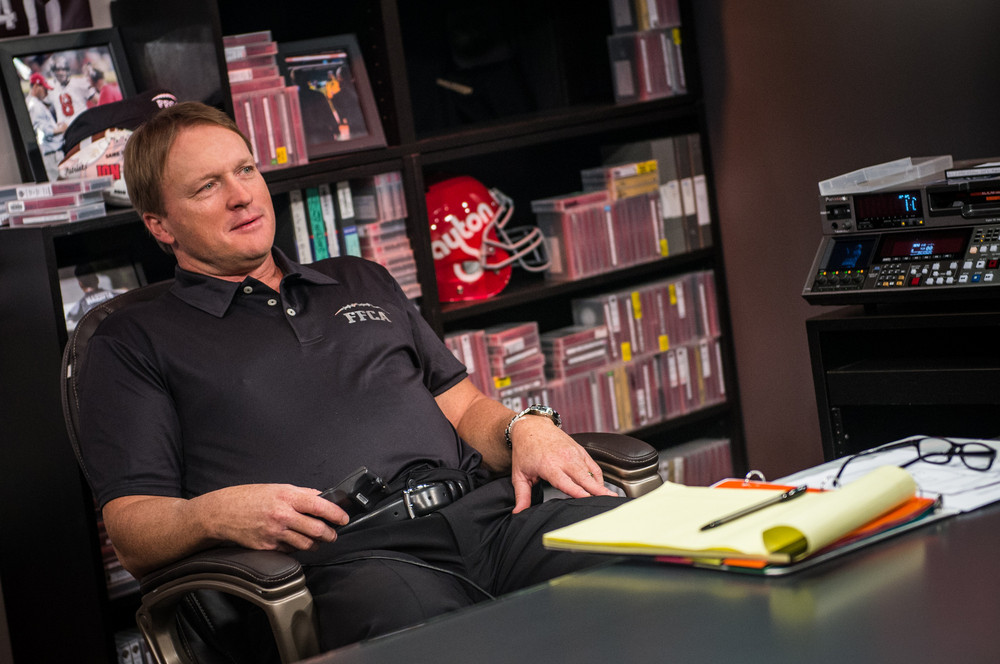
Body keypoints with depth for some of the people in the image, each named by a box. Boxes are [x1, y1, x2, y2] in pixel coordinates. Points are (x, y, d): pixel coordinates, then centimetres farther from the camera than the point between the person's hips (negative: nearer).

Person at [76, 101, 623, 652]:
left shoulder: (362, 282, 32)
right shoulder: (135, 343, 16)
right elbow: (133, 537, 7)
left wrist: (526, 428, 7)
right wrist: (213, 514, -15)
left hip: (487, 506, 5)